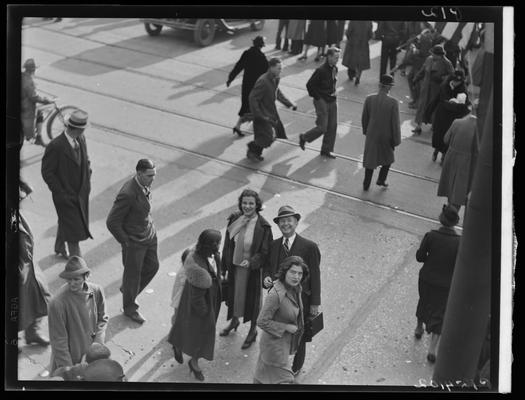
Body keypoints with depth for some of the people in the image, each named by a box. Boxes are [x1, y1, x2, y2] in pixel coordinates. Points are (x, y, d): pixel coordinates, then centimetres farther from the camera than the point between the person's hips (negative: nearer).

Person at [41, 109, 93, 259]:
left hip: (82, 192, 7)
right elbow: (47, 172, -17)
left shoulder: (81, 139, -3)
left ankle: (59, 247, 49)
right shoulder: (55, 146, -25)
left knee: (66, 222, 26)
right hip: (66, 195, -7)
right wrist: (60, 193, -17)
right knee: (74, 230, 0)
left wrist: (88, 181, 5)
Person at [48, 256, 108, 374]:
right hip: (70, 356, -4)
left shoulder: (97, 291, -11)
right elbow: (59, 340, -19)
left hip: (91, 355, 4)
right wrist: (69, 369, -16)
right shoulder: (57, 303, -25)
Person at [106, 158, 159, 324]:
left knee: (152, 267, 21)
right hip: (134, 242, -8)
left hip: (149, 234, 8)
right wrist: (125, 241, -14)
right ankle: (129, 308, 37)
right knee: (133, 274, 12)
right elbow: (112, 222, -24)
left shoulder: (145, 185, -6)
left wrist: (149, 225, 14)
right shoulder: (127, 194, -31)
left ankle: (127, 289, 47)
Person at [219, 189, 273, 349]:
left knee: (252, 298, 13)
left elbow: (265, 252, -14)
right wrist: (224, 268, 4)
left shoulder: (263, 226, -20)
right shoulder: (234, 219, -7)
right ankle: (234, 321, 50)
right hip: (234, 266, 4)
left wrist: (251, 262, -30)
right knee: (234, 294, 23)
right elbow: (227, 245, 2)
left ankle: (253, 330, 35)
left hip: (252, 269, -4)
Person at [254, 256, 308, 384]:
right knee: (284, 379, 3)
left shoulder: (296, 289, -6)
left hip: (286, 341, 8)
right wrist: (286, 327, -23)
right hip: (275, 343, -8)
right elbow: (262, 322, -27)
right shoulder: (276, 294, -32)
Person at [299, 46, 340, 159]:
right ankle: (304, 137, 20)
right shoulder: (321, 70, -20)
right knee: (322, 127, -5)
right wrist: (318, 98, -13)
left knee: (332, 126, 9)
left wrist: (333, 95, 11)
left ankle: (327, 150, 22)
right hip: (322, 101, -8)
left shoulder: (335, 69, 4)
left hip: (332, 101, 8)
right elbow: (309, 85, -16)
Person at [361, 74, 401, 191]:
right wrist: (396, 140, -4)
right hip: (387, 136, -2)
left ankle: (366, 184, 26)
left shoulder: (369, 99, -15)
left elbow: (364, 118, -2)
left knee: (370, 158, 18)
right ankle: (381, 180, 30)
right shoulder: (393, 102, -23)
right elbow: (395, 123, -16)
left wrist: (366, 131, 16)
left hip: (372, 134, 3)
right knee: (388, 157, 26)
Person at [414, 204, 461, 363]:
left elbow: (419, 256, -9)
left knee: (424, 302, 29)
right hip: (446, 283, -2)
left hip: (426, 279, 2)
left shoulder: (431, 236, -17)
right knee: (439, 314, 11)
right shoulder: (459, 243, -20)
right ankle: (432, 348, 10)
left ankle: (419, 328, 53)